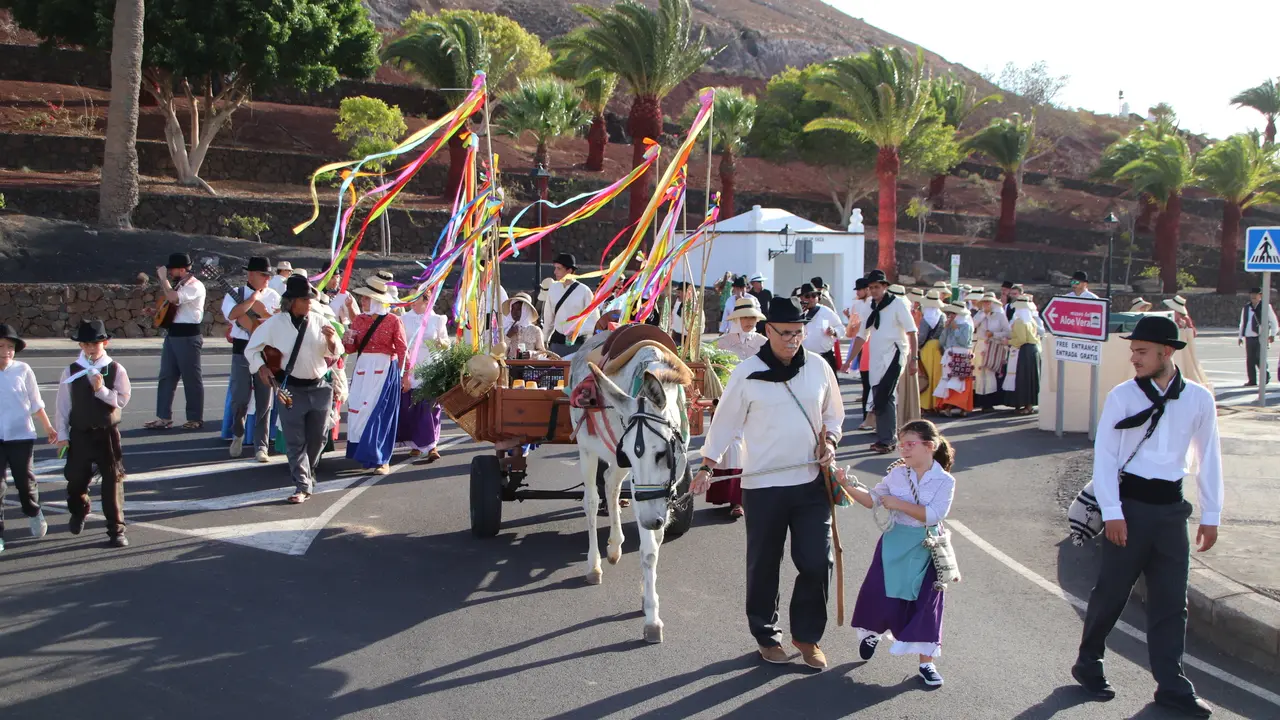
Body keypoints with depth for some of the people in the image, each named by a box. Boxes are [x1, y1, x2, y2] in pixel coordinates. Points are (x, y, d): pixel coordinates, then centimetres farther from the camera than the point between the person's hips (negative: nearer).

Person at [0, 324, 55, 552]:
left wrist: (48, 427, 13)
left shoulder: (22, 370, -5)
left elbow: (35, 403, 6)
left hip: (21, 435, 0)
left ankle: (33, 513, 41)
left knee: (24, 479, 10)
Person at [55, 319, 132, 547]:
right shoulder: (71, 372, -1)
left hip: (108, 434, -1)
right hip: (79, 434, 2)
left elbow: (122, 400, -10)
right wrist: (62, 434, -1)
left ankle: (116, 529, 6)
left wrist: (101, 390, -23)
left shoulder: (116, 370, -4)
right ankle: (78, 513, 44)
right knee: (76, 479, 12)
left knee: (113, 481, -1)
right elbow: (63, 404, 1)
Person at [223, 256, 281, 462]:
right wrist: (254, 296, -14)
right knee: (239, 399, -3)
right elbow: (232, 314, -20)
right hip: (242, 352, -2)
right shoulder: (235, 294, 0)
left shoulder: (273, 296, 8)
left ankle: (261, 446, 9)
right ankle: (237, 435, 24)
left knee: (264, 402, 2)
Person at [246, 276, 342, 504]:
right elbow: (251, 348, 6)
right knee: (295, 440, -3)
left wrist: (332, 339, -16)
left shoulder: (319, 321, -1)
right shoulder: (276, 323, -5)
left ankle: (308, 472, 37)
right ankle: (302, 485, 2)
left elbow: (335, 354, 4)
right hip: (291, 389, -2)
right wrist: (261, 367, -8)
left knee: (317, 438, 13)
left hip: (320, 388, 2)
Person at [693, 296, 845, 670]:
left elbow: (833, 413, 16)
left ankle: (807, 635, 19)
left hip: (811, 482, 2)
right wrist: (707, 466, -5)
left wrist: (829, 440, -3)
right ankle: (766, 635, 26)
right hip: (763, 484, -2)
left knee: (817, 562, 0)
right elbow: (725, 421, 0)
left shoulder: (818, 368, 3)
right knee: (764, 565, 8)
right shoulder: (747, 373, -7)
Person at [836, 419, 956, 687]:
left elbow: (933, 516, -20)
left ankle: (926, 662, 11)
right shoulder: (897, 473, 0)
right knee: (881, 596, 2)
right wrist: (849, 486, -10)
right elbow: (871, 499, 5)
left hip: (925, 551, -2)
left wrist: (899, 504, -20)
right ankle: (872, 631, 36)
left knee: (925, 605, 0)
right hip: (894, 545, 2)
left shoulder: (945, 481, -10)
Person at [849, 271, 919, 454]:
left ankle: (887, 440, -9)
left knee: (885, 398, -14)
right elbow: (862, 336, 19)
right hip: (876, 360, 7)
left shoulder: (897, 303, -4)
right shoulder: (871, 308, 14)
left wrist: (913, 359, -13)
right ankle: (885, 438, 15)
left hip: (893, 356, -6)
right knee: (880, 400, 7)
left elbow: (911, 332, -8)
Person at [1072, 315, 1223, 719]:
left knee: (1171, 599, 7)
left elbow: (1208, 458, 7)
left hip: (1171, 507, 2)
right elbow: (1104, 456, -7)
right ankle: (1088, 663, 25)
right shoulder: (1122, 396, -7)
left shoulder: (1198, 399, 0)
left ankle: (1171, 686, 15)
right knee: (1112, 590, 6)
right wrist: (1111, 512, -13)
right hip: (1130, 502, -2)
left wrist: (1211, 515, 7)